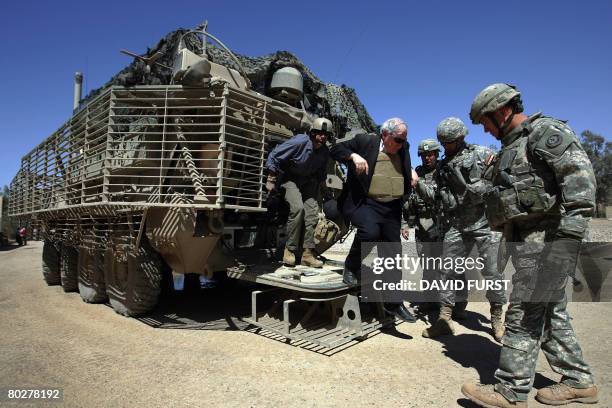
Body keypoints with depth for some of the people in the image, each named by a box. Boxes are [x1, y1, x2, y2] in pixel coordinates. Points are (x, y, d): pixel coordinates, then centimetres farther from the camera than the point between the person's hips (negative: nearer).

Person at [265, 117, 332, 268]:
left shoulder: (325, 152, -5)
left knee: (312, 211, -11)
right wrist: (271, 180, -15)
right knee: (298, 208, -26)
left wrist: (317, 188, 14)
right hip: (289, 178, -5)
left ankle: (308, 252, -5)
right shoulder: (299, 142, -23)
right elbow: (274, 156, -18)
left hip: (309, 181, 5)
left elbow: (321, 173, 14)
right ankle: (289, 250, -14)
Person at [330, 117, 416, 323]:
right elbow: (336, 149, -2)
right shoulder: (365, 140, -2)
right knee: (370, 231, -35)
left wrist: (411, 172, 11)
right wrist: (354, 156, -20)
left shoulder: (403, 148, 14)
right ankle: (351, 266, -4)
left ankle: (394, 303, 22)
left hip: (391, 208, 6)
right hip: (365, 203, -5)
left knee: (393, 252, 7)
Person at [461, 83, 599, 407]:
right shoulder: (512, 146, 22)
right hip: (528, 239, 10)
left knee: (524, 314, -6)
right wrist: (508, 234, 20)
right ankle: (578, 381, 28)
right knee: (550, 311, 15)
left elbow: (580, 174, -19)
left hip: (546, 237, -10)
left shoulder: (544, 131, -7)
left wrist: (571, 228, -26)